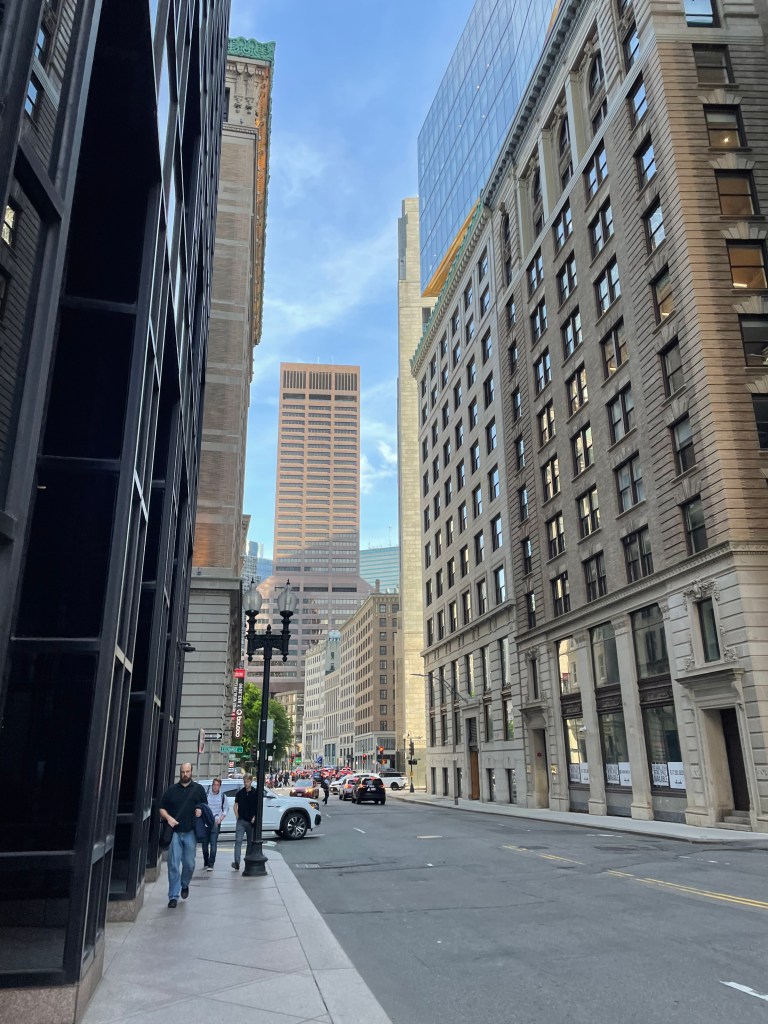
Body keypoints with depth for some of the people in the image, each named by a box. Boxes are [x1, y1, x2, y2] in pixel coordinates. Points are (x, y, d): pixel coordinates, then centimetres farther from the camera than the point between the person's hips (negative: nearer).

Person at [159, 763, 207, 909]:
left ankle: (185, 885, 32)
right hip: (174, 831, 0)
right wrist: (168, 818, -9)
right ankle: (173, 897, 6)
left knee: (189, 864, 4)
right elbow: (162, 808, 10)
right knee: (173, 865, -3)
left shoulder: (198, 789, 9)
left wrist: (201, 811, -8)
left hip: (190, 832, 0)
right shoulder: (171, 790, 9)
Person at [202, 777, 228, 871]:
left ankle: (211, 864, -6)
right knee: (205, 843, 8)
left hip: (215, 823, -1)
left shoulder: (222, 796, 4)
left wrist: (220, 819, -2)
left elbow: (225, 809, 12)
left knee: (213, 844, -9)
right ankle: (206, 862, 25)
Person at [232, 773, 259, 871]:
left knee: (250, 842, 9)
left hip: (251, 821, 0)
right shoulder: (239, 793, 4)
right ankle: (237, 862, -17)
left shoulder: (256, 793, -1)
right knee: (238, 841, -12)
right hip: (241, 821, 0)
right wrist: (237, 816, 1)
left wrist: (254, 817, -8)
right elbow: (236, 805, 12)